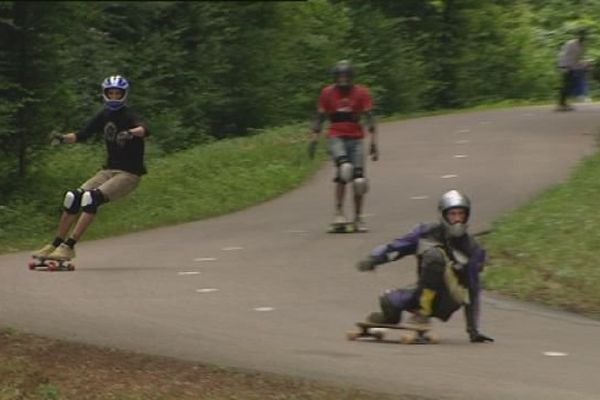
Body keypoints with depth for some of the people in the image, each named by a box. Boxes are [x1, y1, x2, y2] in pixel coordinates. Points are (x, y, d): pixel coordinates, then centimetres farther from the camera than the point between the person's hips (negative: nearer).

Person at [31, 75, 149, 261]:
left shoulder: (128, 116, -10)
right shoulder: (104, 116, 9)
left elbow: (143, 129, -31)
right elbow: (81, 135, 7)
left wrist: (131, 133, -53)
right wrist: (63, 138, -13)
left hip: (129, 174, -6)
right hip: (109, 169, 6)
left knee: (91, 198, -27)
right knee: (72, 197, -11)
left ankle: (69, 246, -25)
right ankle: (55, 245, -2)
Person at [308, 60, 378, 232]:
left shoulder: (361, 93, 3)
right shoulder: (328, 93, 5)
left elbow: (369, 118, 2)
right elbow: (320, 118, 11)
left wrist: (373, 142, -5)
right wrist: (314, 139, 5)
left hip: (355, 139, 1)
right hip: (336, 137, -1)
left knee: (359, 180, -5)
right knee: (345, 167, -28)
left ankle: (358, 217, 11)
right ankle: (339, 212, -23)